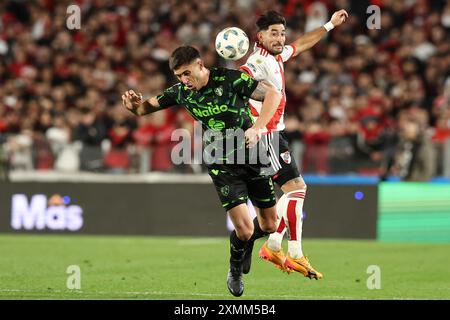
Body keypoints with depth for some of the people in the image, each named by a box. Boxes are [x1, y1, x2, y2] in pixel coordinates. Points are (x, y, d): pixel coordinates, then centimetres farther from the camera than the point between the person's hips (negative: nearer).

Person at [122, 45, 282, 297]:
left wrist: (257, 127, -31)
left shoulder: (230, 79, -17)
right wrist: (135, 105, -19)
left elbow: (273, 94, -18)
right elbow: (147, 107, 5)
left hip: (253, 156, 0)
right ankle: (236, 272, 16)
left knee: (270, 226, 8)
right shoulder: (181, 92, -5)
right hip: (222, 166, 0)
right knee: (244, 229, -14)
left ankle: (244, 238, 43)